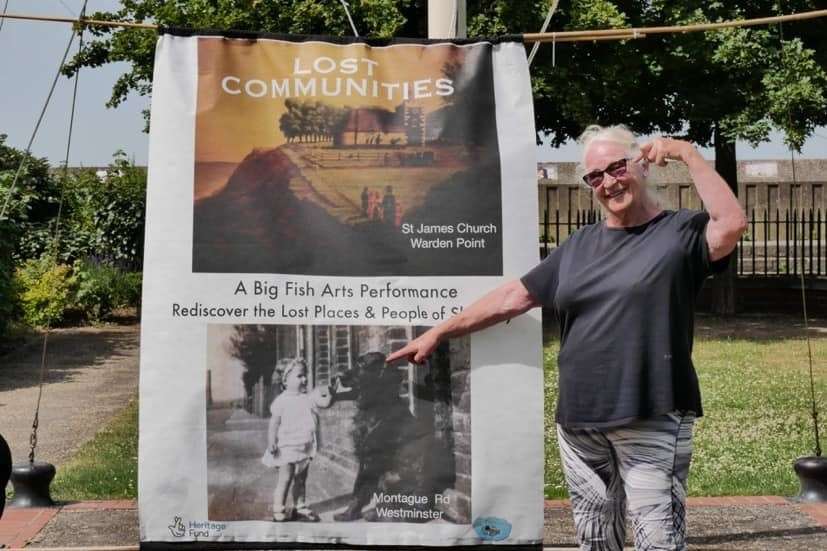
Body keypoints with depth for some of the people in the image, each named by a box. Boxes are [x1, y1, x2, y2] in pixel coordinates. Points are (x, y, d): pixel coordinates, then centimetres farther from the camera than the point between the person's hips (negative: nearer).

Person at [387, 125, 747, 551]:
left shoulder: (681, 231, 1)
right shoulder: (579, 245, 15)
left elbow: (732, 225, -21)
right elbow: (513, 296, 16)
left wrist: (688, 155, -15)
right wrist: (438, 332, 14)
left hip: (651, 422, -5)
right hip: (579, 423, 5)